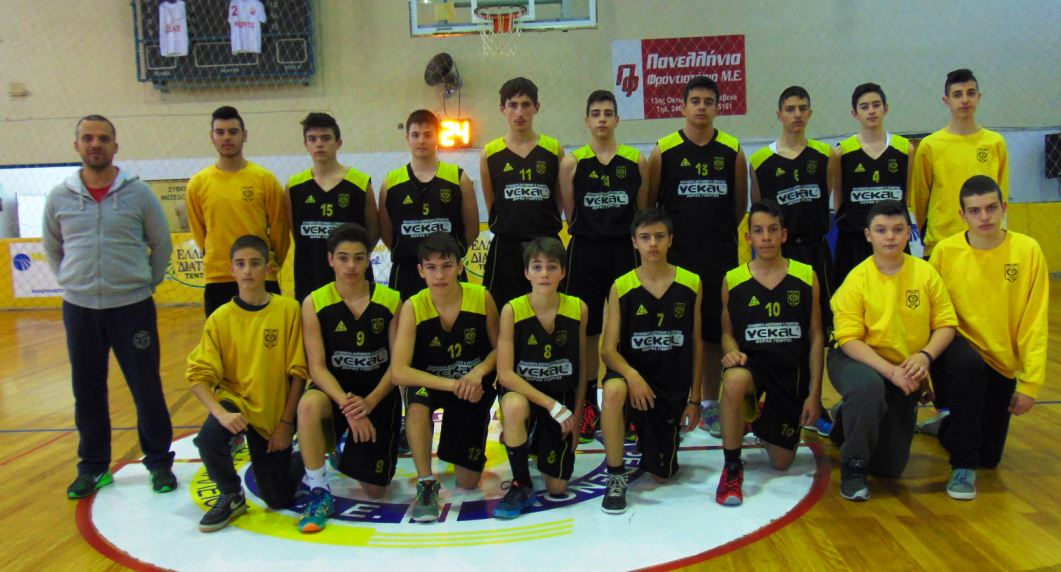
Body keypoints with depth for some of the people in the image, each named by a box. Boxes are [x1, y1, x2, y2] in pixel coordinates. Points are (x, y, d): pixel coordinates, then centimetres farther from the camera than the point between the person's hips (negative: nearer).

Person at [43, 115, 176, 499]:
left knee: (147, 388, 3)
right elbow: (52, 248, 17)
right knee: (87, 392, 11)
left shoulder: (138, 193, -3)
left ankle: (159, 463, 17)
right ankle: (93, 467, 25)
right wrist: (71, 282, 10)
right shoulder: (59, 197, 3)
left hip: (132, 306, -2)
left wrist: (147, 282, 6)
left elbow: (162, 244, 5)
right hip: (79, 308, 3)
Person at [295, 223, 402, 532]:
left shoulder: (390, 300, -8)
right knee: (309, 404, -38)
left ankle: (349, 448, 37)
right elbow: (317, 367, -12)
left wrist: (369, 403, -22)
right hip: (336, 389, -1)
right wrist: (346, 405, -27)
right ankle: (320, 493, -18)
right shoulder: (314, 304, -9)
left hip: (379, 394, 1)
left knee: (374, 489, 0)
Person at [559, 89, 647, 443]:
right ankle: (588, 404, 17)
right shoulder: (572, 163, 1)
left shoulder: (636, 161, 4)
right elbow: (570, 215, 4)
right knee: (586, 329, 5)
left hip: (625, 252, 1)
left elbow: (644, 212, 9)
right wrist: (593, 233, 3)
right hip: (585, 253, 0)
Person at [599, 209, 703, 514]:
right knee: (613, 390, -39)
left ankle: (648, 442, 41)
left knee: (661, 475, 5)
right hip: (634, 373, -2)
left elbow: (696, 344, 3)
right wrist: (630, 375, -30)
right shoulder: (621, 288, -7)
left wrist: (694, 399, 3)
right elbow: (608, 348, -10)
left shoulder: (691, 284, -3)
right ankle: (616, 477, -19)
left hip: (673, 386, 2)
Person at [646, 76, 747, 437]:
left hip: (721, 259, 2)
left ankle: (711, 406, 20)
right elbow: (648, 204, 5)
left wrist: (719, 234, 11)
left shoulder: (732, 151, 5)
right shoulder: (664, 151, 0)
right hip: (675, 259, -2)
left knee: (715, 332, 8)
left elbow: (740, 204, 13)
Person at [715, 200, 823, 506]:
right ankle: (732, 469, -22)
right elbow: (728, 332, 6)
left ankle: (764, 425, 43)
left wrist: (814, 393, -3)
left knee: (781, 463, 6)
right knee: (734, 380, -40)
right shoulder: (733, 281, -3)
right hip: (752, 363, -1)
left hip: (792, 372, 2)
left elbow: (816, 337, 1)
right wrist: (732, 352, -19)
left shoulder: (806, 277, -2)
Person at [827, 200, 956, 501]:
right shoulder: (857, 279, -15)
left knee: (890, 467, 4)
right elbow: (849, 339, -17)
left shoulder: (925, 273, -8)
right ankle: (853, 466, -19)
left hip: (904, 373, 3)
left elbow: (946, 324, -4)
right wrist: (889, 370, -29)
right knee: (869, 387, -42)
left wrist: (925, 356, -23)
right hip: (856, 361, -3)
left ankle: (850, 420, 35)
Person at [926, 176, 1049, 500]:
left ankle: (949, 428, 43)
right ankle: (963, 466, -23)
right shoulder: (945, 251, -10)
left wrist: (1031, 382, -8)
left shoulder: (1028, 250, -9)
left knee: (990, 457, 6)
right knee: (970, 364, -39)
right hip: (958, 351, -2)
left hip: (1001, 364, 2)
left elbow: (1035, 323, -7)